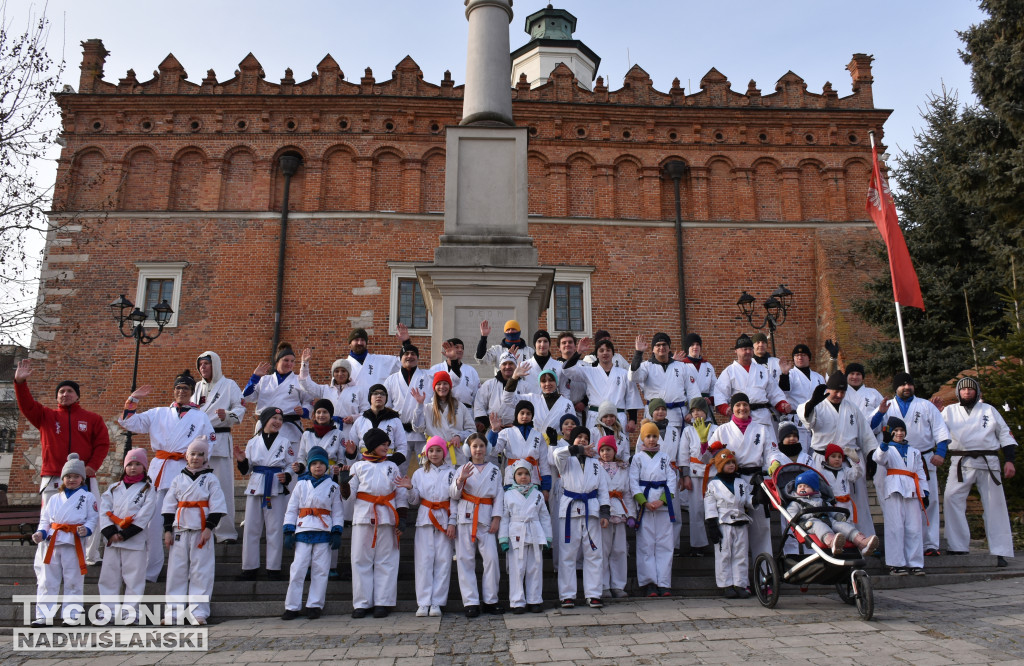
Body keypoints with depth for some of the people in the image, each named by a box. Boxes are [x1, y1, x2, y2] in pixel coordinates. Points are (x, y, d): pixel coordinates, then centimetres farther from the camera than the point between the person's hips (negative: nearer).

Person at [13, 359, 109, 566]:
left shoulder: (92, 418, 11)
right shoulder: (46, 416, 14)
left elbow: (102, 443, 6)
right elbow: (27, 406, -3)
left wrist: (93, 466, -7)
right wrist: (20, 382, -17)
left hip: (84, 479, 0)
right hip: (53, 479, 0)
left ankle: (92, 558, 12)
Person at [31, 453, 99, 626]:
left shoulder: (88, 497, 3)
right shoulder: (55, 498, 15)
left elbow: (92, 519, -1)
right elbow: (45, 519, 15)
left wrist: (86, 529, -20)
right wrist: (40, 532, -2)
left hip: (74, 544, -4)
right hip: (53, 543, 4)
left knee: (73, 581, 3)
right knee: (47, 581, 6)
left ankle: (71, 615, 10)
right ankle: (44, 615, 13)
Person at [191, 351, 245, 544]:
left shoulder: (229, 385, 4)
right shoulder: (197, 387, 20)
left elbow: (240, 408, -4)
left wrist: (227, 415, -22)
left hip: (220, 439, -5)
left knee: (223, 485, -7)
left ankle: (225, 532, -3)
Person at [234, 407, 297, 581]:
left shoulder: (286, 442, 4)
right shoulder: (253, 442, 7)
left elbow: (292, 465, 2)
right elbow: (246, 470, 11)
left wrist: (286, 477, -17)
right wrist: (242, 461, -9)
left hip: (276, 489, -2)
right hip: (255, 487, 2)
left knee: (275, 529, 0)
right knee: (251, 528, 5)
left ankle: (273, 568, 10)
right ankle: (250, 568, 17)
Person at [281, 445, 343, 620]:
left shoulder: (333, 486, 8)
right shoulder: (301, 484, 9)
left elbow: (337, 512, 8)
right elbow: (291, 509, 9)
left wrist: (337, 533, -1)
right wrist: (288, 532, 1)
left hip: (324, 532, 0)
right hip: (303, 531, 0)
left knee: (320, 570, 1)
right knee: (298, 569, -1)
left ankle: (315, 605, 11)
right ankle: (292, 606, 9)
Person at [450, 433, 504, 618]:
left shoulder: (494, 470, 12)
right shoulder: (463, 469, 9)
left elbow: (499, 495, 9)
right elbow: (453, 494, 1)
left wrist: (496, 518, -1)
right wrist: (460, 480, -18)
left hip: (486, 517, 0)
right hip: (465, 517, 0)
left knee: (491, 558, -5)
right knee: (466, 559, -1)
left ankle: (490, 600, 8)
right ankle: (471, 602, 6)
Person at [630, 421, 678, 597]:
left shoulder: (665, 458, 14)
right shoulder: (637, 458, 7)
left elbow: (672, 481, 6)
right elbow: (633, 483, 0)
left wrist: (662, 501, -9)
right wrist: (644, 502, -13)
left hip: (664, 505, 2)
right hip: (644, 505, -2)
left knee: (665, 544, 1)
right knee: (646, 544, -3)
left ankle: (664, 583, 5)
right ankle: (649, 583, 1)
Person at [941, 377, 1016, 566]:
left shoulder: (989, 410, 12)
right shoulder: (950, 411, 12)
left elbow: (1005, 434, 12)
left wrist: (1009, 460, 2)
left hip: (988, 463, 1)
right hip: (961, 463, 0)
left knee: (994, 504, 1)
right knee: (952, 499, -13)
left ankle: (1000, 552, 8)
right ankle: (958, 546, -7)